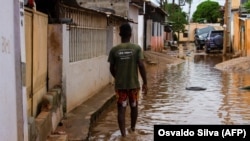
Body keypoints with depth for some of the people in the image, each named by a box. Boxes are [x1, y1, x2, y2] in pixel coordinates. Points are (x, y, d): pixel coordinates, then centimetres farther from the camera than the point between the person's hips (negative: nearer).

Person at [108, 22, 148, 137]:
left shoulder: (114, 50, -4)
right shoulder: (137, 48, -8)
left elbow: (111, 69, 1)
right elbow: (141, 66, -13)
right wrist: (145, 83, -4)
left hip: (120, 85, 0)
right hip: (134, 84, 1)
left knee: (121, 109, 5)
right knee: (134, 106, 21)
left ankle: (123, 133, 0)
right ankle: (133, 127, 39)